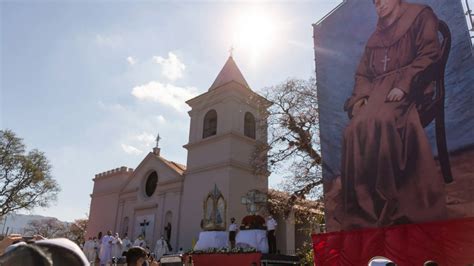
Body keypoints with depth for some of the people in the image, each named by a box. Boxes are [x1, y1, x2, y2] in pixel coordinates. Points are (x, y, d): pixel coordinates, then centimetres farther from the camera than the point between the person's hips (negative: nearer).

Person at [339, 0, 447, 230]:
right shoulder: (375, 37, 29)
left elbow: (428, 55, -3)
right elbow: (362, 74, 22)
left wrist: (403, 86, -17)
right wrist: (361, 96, 1)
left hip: (408, 89, -5)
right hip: (378, 92, 5)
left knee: (382, 121, -35)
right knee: (356, 129, -24)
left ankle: (395, 203, -29)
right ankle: (363, 205, -23)